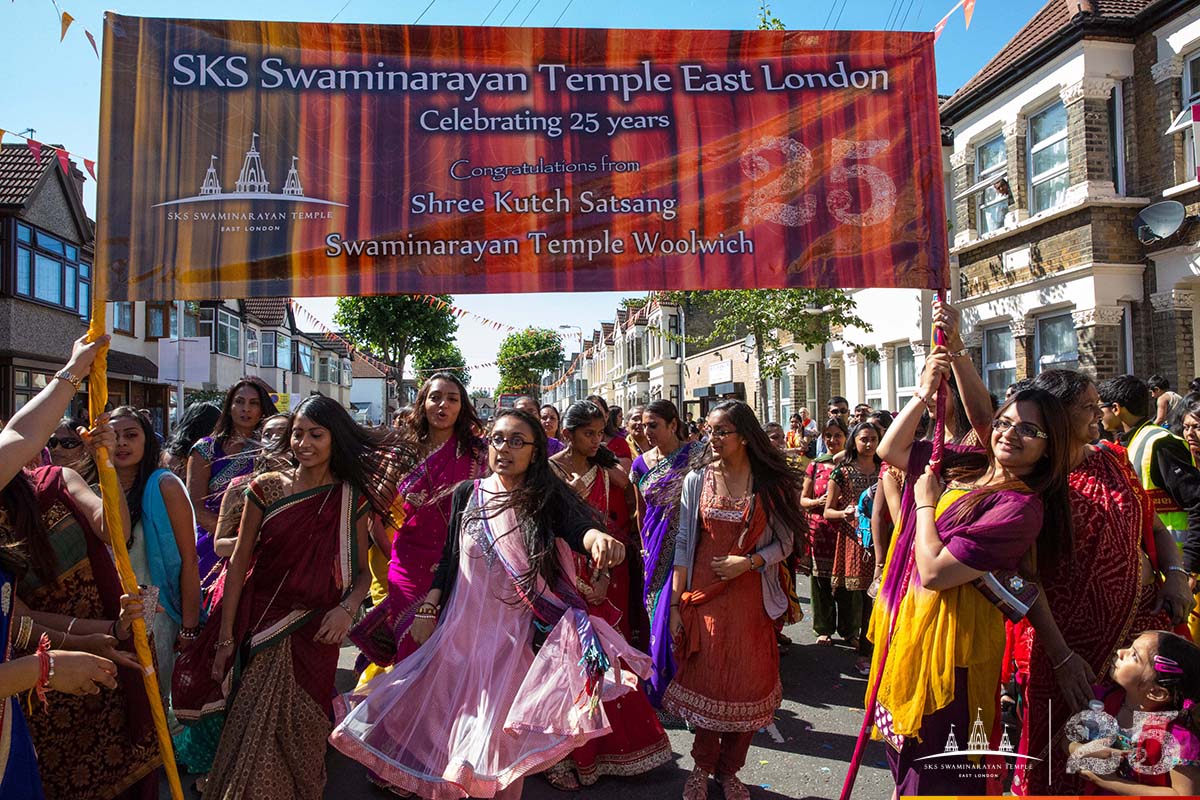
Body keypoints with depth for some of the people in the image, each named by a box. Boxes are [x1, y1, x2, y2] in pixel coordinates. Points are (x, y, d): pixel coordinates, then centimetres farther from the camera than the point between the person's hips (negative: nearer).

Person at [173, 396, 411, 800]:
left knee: (301, 732, 10)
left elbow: (361, 571, 2)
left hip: (315, 633, 0)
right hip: (261, 628, 0)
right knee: (253, 733, 9)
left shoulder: (351, 499, -5)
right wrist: (225, 639, -4)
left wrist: (347, 608, -19)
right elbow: (238, 564, -3)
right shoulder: (266, 487, -6)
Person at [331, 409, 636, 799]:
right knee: (456, 722, 14)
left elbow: (577, 526, -28)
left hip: (516, 632, -3)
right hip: (462, 627, 3)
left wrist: (597, 537, -51)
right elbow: (450, 557, 7)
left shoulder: (547, 499, -8)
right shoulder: (467, 493, 2)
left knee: (503, 732, 3)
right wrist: (427, 610, 4)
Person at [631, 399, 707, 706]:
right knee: (657, 610, 9)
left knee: (674, 612, -7)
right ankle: (661, 690, 26)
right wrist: (645, 546, 15)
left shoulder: (697, 455, -7)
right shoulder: (642, 463, 6)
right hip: (655, 546, 4)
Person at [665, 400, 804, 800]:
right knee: (704, 681, 6)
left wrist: (749, 562, -16)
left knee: (747, 685, 6)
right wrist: (676, 604, -2)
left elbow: (784, 542, 2)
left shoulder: (769, 484, -1)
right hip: (702, 596, 0)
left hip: (751, 598, 0)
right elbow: (683, 545, 0)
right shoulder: (697, 481, 0)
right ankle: (702, 767, 28)